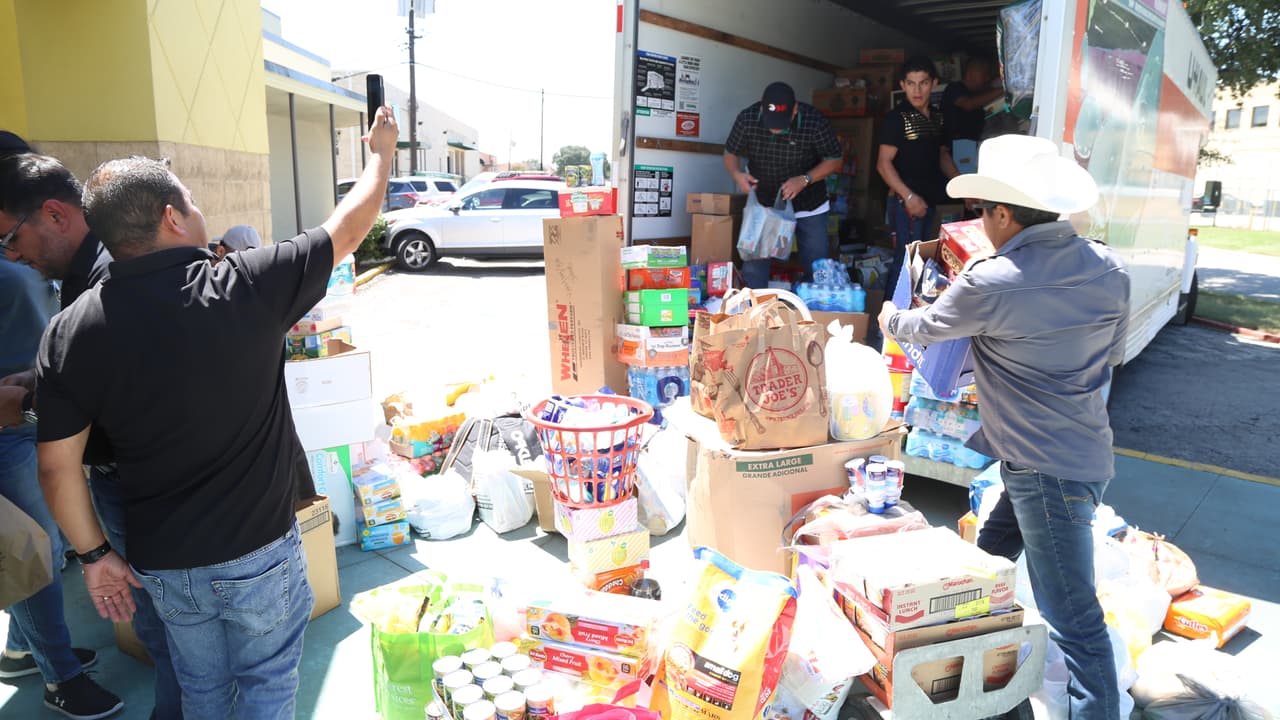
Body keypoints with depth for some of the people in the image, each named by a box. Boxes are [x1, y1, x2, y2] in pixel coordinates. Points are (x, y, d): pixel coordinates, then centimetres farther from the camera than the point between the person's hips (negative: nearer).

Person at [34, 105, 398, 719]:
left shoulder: (70, 332, -11)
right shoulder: (249, 286, -20)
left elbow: (57, 468, -6)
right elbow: (349, 229, -7)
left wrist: (94, 554, 8)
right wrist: (381, 151, 9)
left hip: (161, 563, 3)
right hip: (259, 553, -3)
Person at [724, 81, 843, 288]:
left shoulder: (814, 121, -23)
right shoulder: (747, 119, -19)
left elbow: (834, 159, -11)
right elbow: (731, 152, -3)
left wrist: (805, 180, -27)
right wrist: (736, 174, -25)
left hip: (808, 204, -1)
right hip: (763, 201, 1)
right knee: (753, 266, 0)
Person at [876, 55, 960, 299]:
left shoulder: (937, 116, 10)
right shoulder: (897, 118, -12)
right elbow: (884, 163, -16)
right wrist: (909, 197, -23)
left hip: (930, 200, 8)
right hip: (906, 202, -7)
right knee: (906, 260, -6)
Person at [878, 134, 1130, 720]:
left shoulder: (990, 283, -21)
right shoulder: (1109, 268, 0)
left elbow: (925, 327, -2)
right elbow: (1113, 355, 14)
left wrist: (890, 318, 19)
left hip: (1046, 469, -9)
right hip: (1086, 454, 9)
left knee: (1071, 616, 0)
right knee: (988, 559, 23)